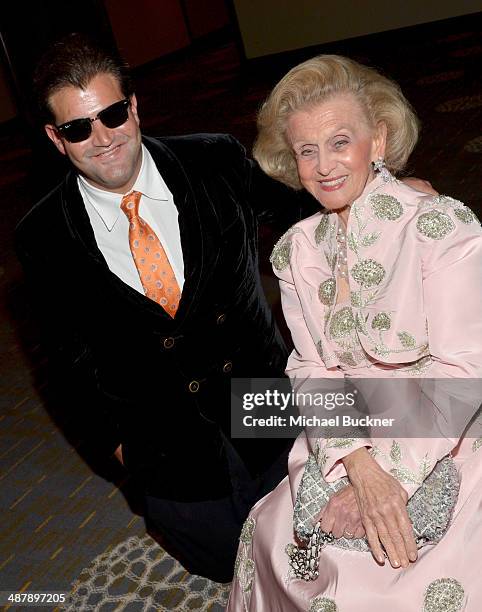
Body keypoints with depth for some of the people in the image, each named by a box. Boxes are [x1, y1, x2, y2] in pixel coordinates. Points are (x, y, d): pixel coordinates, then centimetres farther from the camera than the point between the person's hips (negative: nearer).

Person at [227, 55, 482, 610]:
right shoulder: (296, 251, 2)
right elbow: (313, 369, -3)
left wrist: (391, 476, -20)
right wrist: (359, 465, -18)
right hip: (349, 441, 4)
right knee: (276, 535, -11)